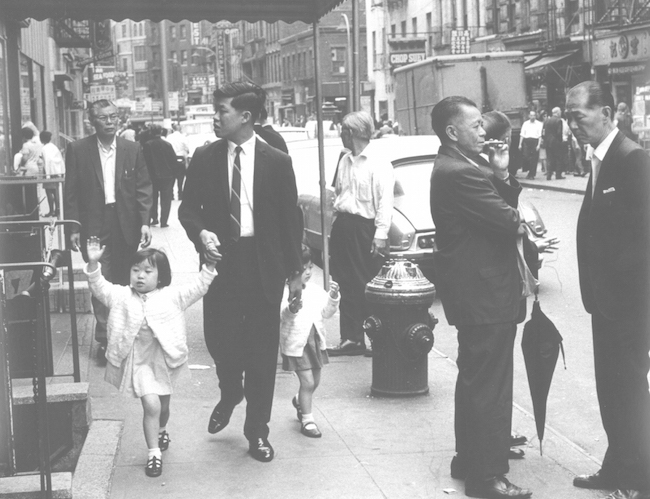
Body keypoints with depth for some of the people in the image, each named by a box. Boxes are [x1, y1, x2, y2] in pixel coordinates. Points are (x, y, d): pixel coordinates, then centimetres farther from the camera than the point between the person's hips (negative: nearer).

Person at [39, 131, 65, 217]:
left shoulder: (44, 149, -9)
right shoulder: (54, 147, 12)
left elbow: (47, 160, -18)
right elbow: (61, 159, 13)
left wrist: (47, 174, -19)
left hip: (51, 171, -7)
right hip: (58, 171, 7)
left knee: (49, 191, -1)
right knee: (56, 191, 11)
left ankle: (51, 210, -2)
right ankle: (57, 210, 11)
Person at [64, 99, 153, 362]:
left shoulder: (132, 149, 4)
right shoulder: (78, 150, 0)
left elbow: (143, 188, 4)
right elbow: (71, 191, 0)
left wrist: (144, 222, -7)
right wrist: (73, 228, -5)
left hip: (127, 226, 2)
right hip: (95, 226, -2)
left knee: (124, 282, 9)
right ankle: (104, 339, 3)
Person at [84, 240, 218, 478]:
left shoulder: (171, 296, -3)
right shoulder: (121, 296, -3)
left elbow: (198, 288, -3)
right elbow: (99, 287, -11)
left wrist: (209, 266, -14)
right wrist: (93, 264, -26)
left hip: (165, 359, 2)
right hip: (139, 362, -2)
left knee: (163, 406, 20)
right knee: (151, 404, -17)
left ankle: (161, 431, 53)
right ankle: (154, 452, -4)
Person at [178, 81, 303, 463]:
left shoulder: (277, 162, -2)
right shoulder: (205, 158, 3)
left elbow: (290, 218, 2)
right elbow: (188, 208, 8)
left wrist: (295, 271, 2)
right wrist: (201, 232, -14)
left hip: (264, 263, -1)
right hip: (221, 258, 2)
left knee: (262, 348, 5)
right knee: (219, 338, 0)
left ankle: (257, 431, 19)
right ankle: (230, 395, 34)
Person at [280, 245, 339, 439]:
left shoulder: (316, 291, 4)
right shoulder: (286, 291, -15)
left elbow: (326, 313, 7)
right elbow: (282, 315, -26)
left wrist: (333, 298, -9)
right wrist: (291, 309, -47)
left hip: (316, 340, 6)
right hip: (296, 343, -6)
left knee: (315, 381, 17)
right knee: (308, 381, -8)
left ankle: (300, 401, 47)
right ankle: (307, 420, 5)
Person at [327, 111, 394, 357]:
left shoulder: (378, 164, -10)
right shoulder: (344, 161, 14)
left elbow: (385, 201, -15)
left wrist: (381, 235, -21)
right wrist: (335, 225, 10)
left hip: (365, 228, -7)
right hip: (342, 226, 7)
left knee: (369, 287, -2)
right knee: (347, 286, 9)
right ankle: (350, 338, 15)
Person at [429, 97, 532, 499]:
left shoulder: (462, 165, 11)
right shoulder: (460, 173, -22)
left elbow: (503, 207, 7)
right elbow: (509, 221, -24)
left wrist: (502, 174, -6)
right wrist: (526, 225, -3)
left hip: (475, 292, 11)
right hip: (485, 294, -11)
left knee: (476, 379, 21)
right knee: (491, 386, -3)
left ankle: (471, 458, 34)